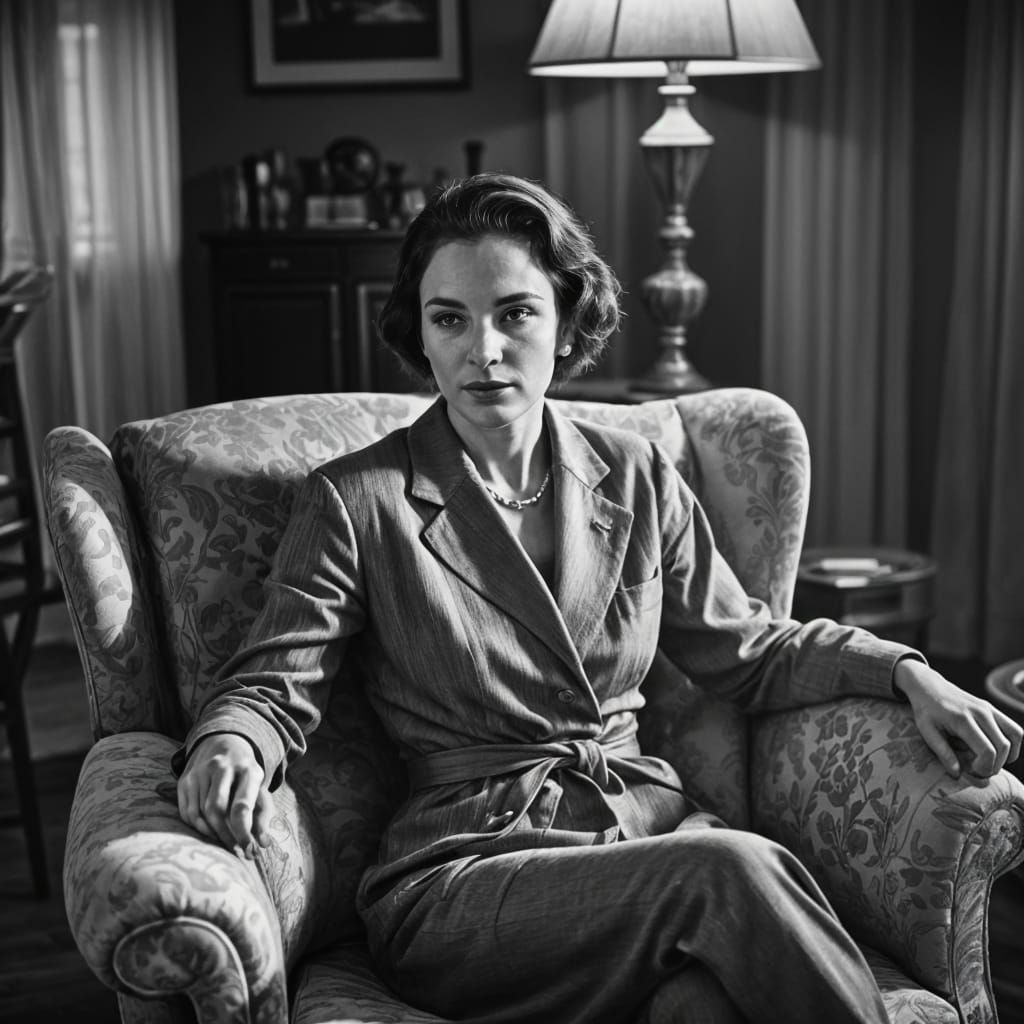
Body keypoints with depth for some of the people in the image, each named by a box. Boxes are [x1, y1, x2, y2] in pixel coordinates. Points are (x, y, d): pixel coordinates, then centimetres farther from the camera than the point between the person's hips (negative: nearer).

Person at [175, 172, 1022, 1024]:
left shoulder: (635, 479, 12)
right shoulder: (356, 504, 1)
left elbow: (746, 650, 19)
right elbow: (273, 685, 0)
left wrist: (904, 670, 5)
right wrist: (227, 749, -23)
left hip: (650, 829, 3)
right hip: (467, 865, -3)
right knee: (731, 873, -31)